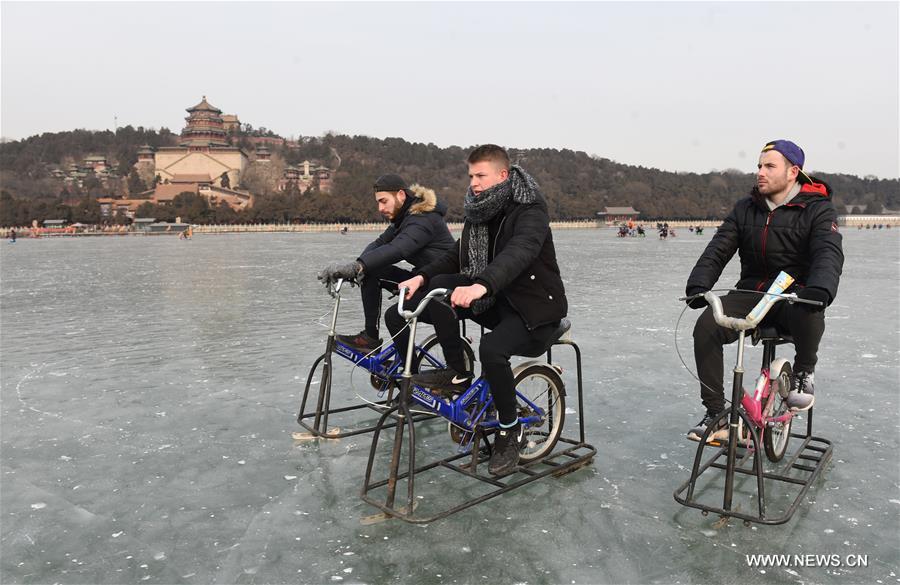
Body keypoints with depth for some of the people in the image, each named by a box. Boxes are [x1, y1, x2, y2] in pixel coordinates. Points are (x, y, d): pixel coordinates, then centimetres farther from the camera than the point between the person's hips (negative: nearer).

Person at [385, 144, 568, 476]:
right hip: (494, 300, 7)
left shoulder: (530, 211, -17)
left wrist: (481, 285, -55)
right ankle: (457, 375, -8)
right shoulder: (479, 212, 7)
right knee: (441, 285, -18)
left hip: (534, 307, -7)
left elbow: (519, 252, -37)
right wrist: (421, 276, -14)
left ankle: (510, 429, -8)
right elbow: (456, 257, 5)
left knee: (492, 348, -35)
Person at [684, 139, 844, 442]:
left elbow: (829, 253, -18)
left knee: (808, 314, -40)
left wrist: (819, 290, -40)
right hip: (751, 292, 3)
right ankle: (716, 416, -14)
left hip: (795, 295, -3)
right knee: (706, 326, -25)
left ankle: (804, 372, -3)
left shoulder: (818, 209, -1)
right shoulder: (745, 209, 10)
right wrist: (698, 285, -19)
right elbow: (718, 249, 0)